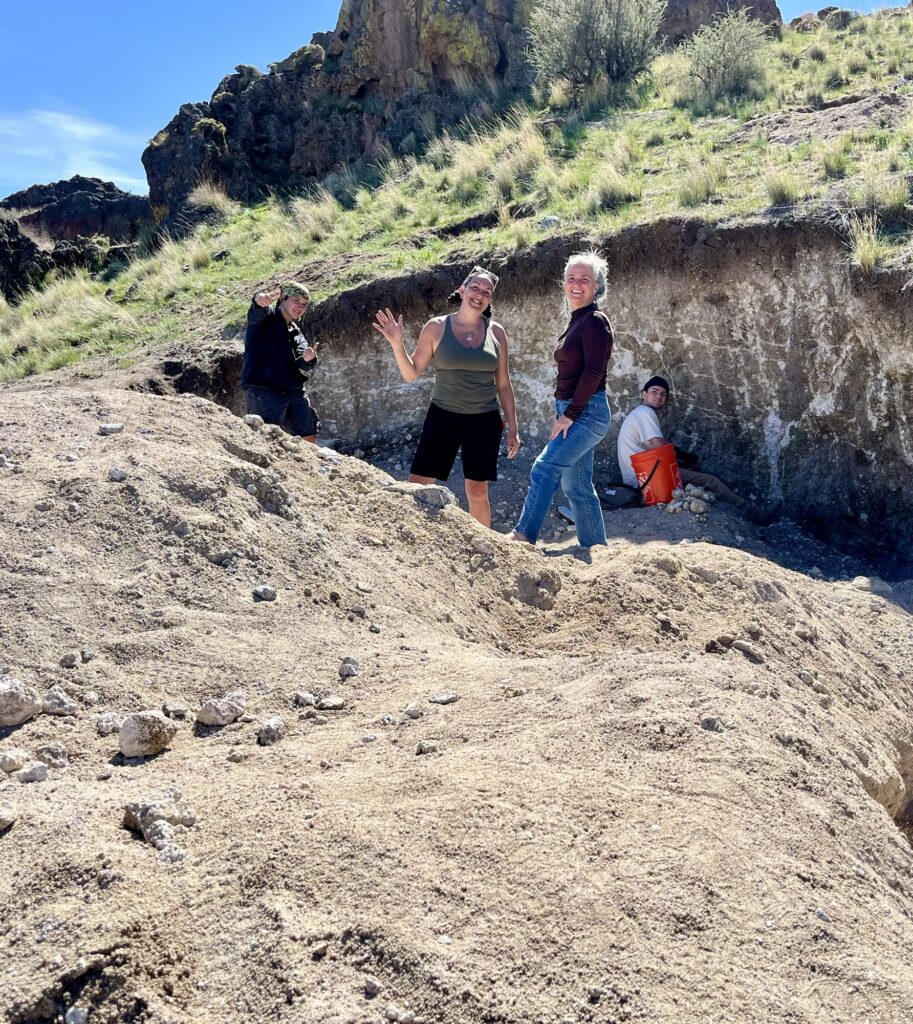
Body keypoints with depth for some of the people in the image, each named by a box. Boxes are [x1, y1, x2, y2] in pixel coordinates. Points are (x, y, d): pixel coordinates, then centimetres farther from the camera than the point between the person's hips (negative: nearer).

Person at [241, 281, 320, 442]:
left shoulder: (297, 334, 21)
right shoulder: (266, 316, 5)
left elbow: (304, 371, 8)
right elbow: (257, 311, -22)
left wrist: (308, 361, -16)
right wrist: (260, 299, -46)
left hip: (294, 391, 7)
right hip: (262, 388, -7)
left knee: (309, 436, 12)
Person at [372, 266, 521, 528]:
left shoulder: (496, 332, 3)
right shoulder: (437, 327, -2)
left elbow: (504, 384, 8)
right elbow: (411, 373, 1)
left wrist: (513, 428, 6)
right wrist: (397, 344, -15)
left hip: (484, 421, 1)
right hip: (443, 417, -1)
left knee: (477, 491, 2)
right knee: (416, 487, -5)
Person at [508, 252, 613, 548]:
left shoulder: (595, 320, -10)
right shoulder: (577, 321, 18)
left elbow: (593, 372, -18)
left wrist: (570, 414, -17)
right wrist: (563, 414, 15)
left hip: (588, 412, -10)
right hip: (571, 412, 10)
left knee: (545, 468, -18)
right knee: (577, 486, 9)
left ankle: (524, 535, -16)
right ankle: (596, 548, 15)